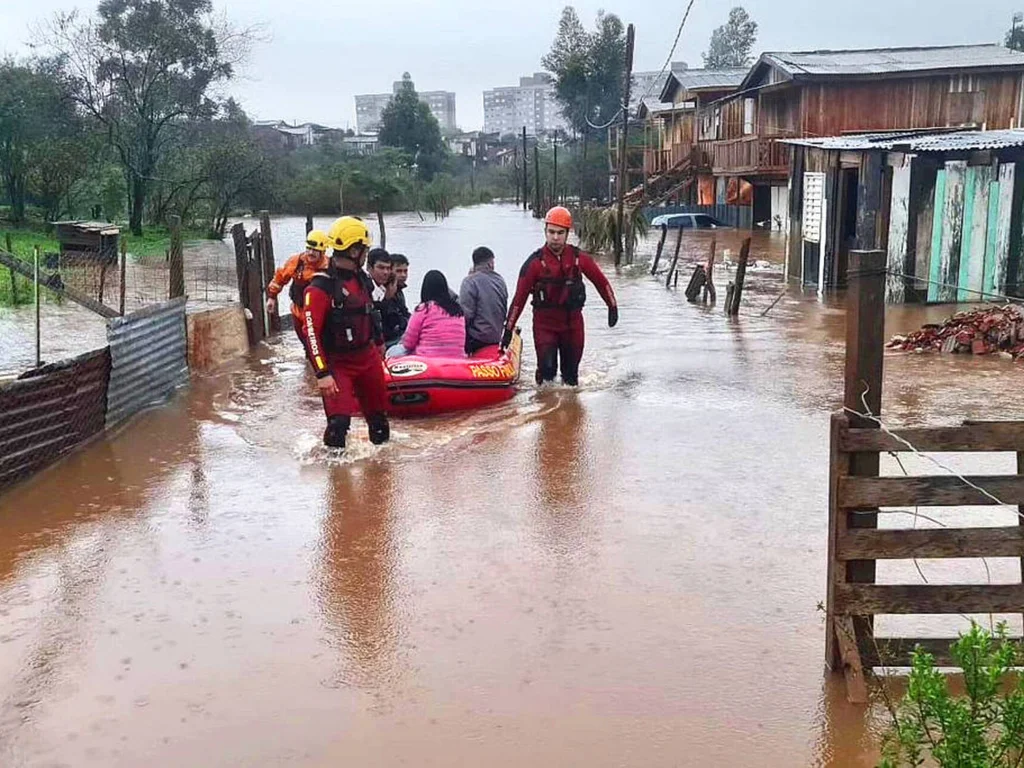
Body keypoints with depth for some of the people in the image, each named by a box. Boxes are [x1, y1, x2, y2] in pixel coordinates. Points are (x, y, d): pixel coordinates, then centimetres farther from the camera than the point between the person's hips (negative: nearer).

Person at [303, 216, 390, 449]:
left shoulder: (361, 279, 5)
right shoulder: (321, 288, -20)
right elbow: (311, 332, -22)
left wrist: (378, 342, 29)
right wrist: (322, 374, -26)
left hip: (368, 357, 7)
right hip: (337, 363, -7)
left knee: (378, 415, 17)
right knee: (339, 419, -18)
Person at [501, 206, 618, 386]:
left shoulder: (579, 258, -4)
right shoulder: (535, 262, -11)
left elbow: (601, 281, 9)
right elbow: (520, 297, -11)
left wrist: (612, 307, 11)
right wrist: (508, 329, -11)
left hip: (573, 322, 3)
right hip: (544, 323, -3)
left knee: (571, 373, 12)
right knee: (547, 369, -10)